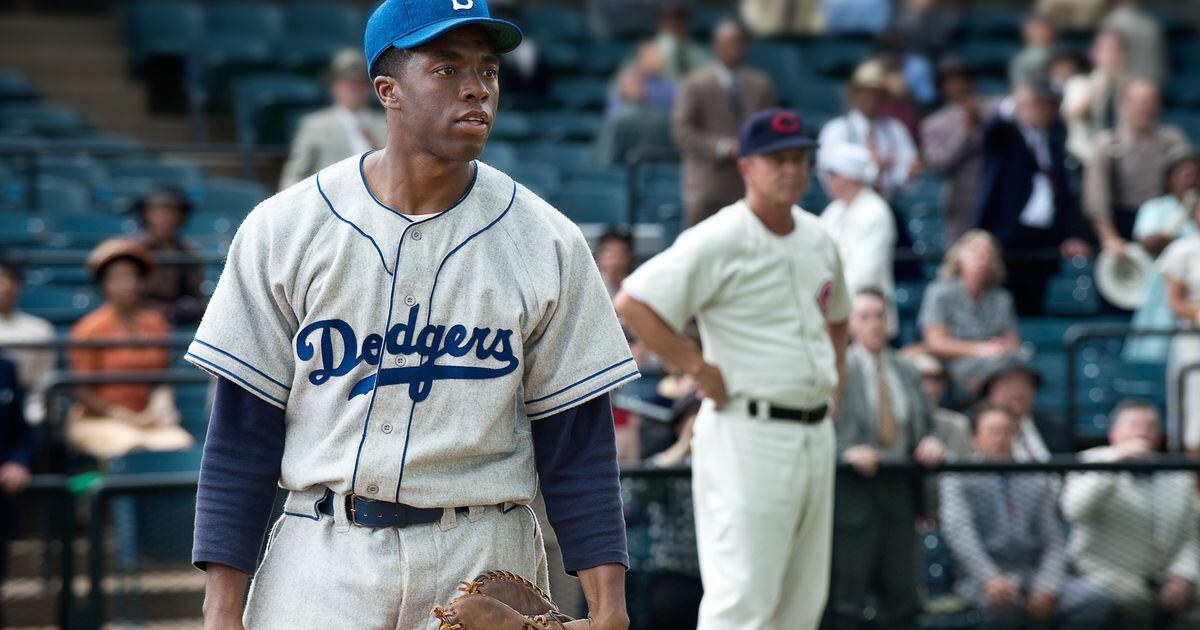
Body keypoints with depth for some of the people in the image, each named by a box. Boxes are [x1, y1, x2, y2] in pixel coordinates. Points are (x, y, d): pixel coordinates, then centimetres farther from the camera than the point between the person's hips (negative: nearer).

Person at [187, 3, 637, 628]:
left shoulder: (547, 244, 1)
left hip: (484, 569, 1)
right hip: (323, 562, 0)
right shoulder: (284, 228, -1)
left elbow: (577, 440, 2)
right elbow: (242, 432, 0)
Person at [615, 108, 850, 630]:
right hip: (748, 434, -8)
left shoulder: (818, 240, 13)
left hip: (815, 433, 8)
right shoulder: (716, 243, -11)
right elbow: (632, 304, -18)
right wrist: (700, 369, -18)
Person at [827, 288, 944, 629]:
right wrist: (847, 451, -23)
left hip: (899, 494, 5)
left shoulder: (907, 372, 16)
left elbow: (923, 426, 18)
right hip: (853, 489, -5)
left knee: (900, 596, 5)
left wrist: (929, 443, -4)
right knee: (846, 599, -5)